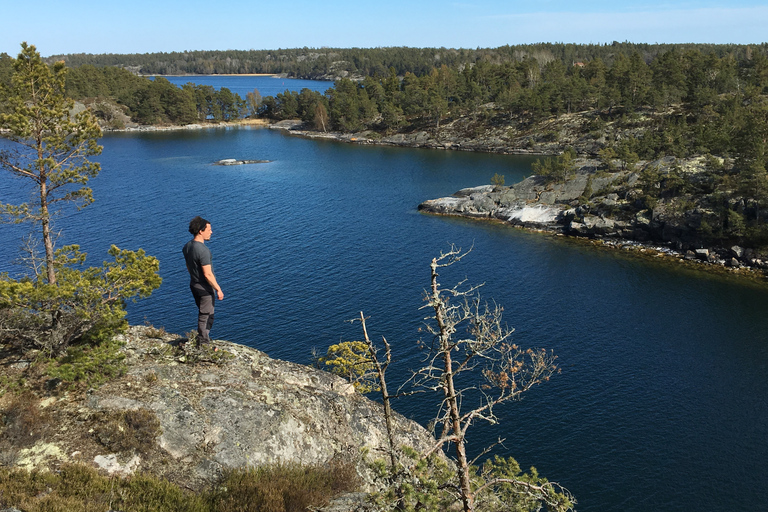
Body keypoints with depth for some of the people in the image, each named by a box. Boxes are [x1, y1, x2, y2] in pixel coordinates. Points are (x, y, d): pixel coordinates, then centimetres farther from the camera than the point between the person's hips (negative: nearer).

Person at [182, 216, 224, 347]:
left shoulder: (187, 246, 0)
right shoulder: (203, 251, -27)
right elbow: (208, 274, -25)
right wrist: (218, 289, -17)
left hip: (194, 285, 9)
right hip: (205, 288, -9)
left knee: (203, 313, 23)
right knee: (205, 316, 5)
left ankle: (204, 337, 37)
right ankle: (203, 344, 14)